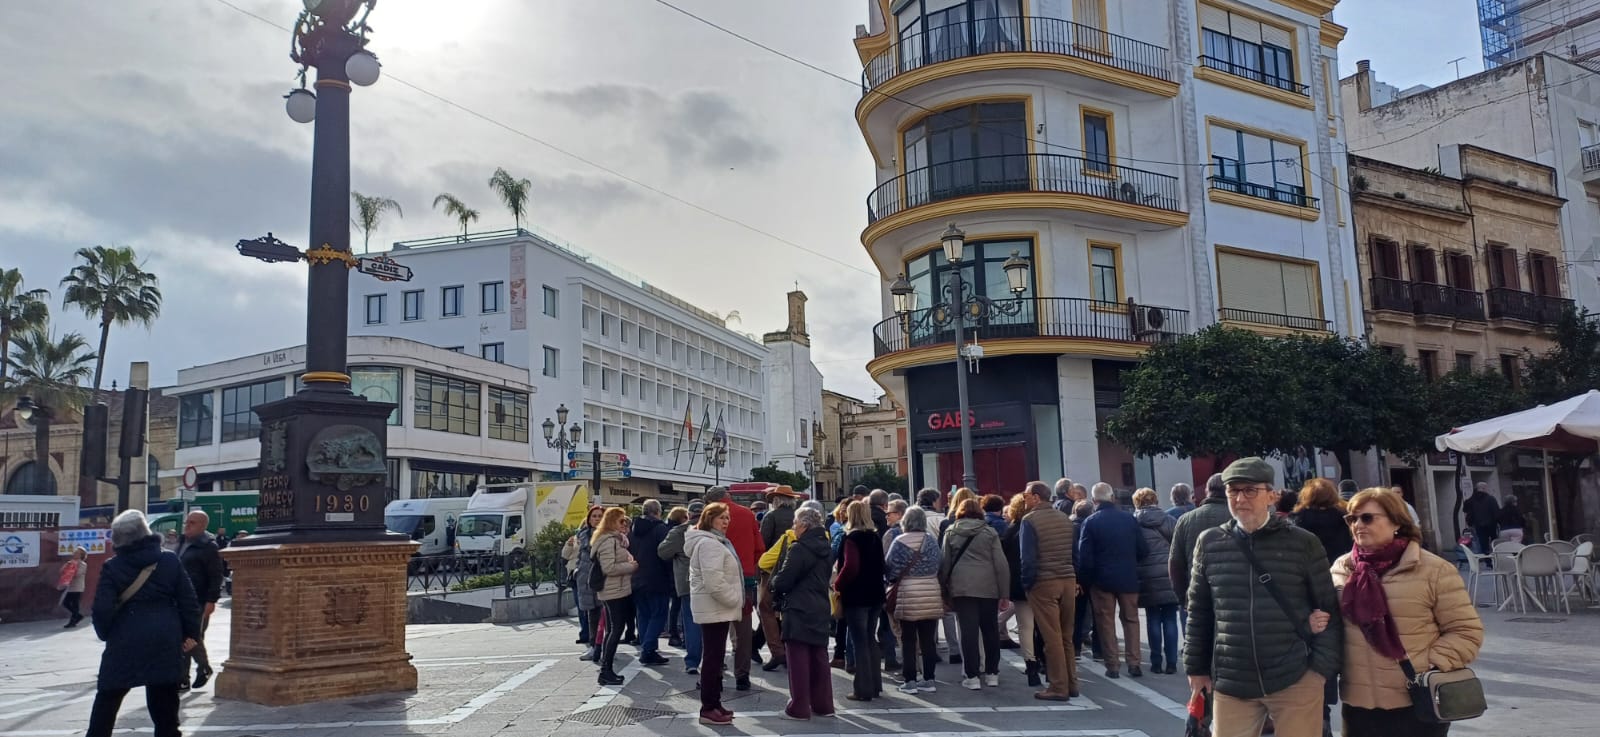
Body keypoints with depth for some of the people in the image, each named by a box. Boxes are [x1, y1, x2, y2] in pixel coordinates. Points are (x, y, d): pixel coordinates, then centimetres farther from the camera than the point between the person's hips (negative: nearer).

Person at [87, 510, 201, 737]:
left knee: (107, 698, 14)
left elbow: (101, 609, -8)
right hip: (165, 642, 1)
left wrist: (105, 633, 10)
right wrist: (191, 633, 7)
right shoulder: (170, 561, 0)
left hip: (125, 643, -1)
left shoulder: (112, 567, -4)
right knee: (164, 701, 8)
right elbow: (188, 601, 0)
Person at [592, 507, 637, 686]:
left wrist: (631, 563, 8)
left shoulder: (616, 539, 18)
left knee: (613, 630, 12)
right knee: (615, 630, -9)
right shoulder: (609, 541, -16)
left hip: (620, 591, 10)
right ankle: (606, 671, -7)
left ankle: (607, 669, 17)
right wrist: (631, 566, -16)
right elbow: (609, 568, -24)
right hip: (613, 592, -10)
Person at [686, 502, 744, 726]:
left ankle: (713, 703, 21)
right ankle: (708, 709, -2)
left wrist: (734, 601, 17)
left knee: (715, 656, 14)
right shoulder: (709, 543, -18)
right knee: (713, 657, -7)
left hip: (717, 607, 11)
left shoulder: (715, 541, 18)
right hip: (714, 608, -11)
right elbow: (714, 581, -26)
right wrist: (736, 600, -16)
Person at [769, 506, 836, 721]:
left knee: (799, 662, -1)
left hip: (799, 612, -8)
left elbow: (782, 582, -15)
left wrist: (775, 583, 8)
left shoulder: (798, 549, -15)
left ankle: (799, 709, 3)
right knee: (819, 659, 14)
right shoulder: (826, 549, 10)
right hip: (821, 611, 8)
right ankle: (823, 705, 19)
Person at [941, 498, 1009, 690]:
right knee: (990, 630, 12)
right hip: (988, 587, 1)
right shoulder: (989, 532, 5)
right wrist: (1004, 593, 4)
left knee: (968, 631, -1)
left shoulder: (951, 533, 7)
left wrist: (945, 590, 11)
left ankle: (972, 676, -3)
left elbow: (945, 563, 6)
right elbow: (1001, 564, 1)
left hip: (961, 587, 0)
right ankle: (992, 673, 20)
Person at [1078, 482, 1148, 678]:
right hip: (1128, 577, 2)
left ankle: (1112, 665, 7)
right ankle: (1134, 663, 11)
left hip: (1102, 579, -2)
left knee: (1106, 622, 7)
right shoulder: (1129, 519, -2)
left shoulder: (1090, 522, -9)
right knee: (1131, 619, 13)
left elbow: (1084, 556, -11)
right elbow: (1142, 550, 1)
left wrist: (1084, 579, 1)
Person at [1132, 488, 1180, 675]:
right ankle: (1171, 662, 6)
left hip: (1148, 579, 0)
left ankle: (1156, 662, 8)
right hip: (1169, 577, 0)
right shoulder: (1168, 520, 0)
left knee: (1153, 621, 7)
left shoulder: (1134, 523, 0)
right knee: (1170, 620, 6)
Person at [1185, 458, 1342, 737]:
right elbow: (1199, 612, 11)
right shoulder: (1209, 543, 4)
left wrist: (1321, 667, -5)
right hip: (1231, 683, 2)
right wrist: (1197, 668, 11)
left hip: (1296, 680, -2)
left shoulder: (1303, 543, -1)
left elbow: (1328, 609, 3)